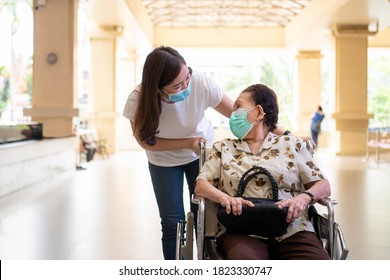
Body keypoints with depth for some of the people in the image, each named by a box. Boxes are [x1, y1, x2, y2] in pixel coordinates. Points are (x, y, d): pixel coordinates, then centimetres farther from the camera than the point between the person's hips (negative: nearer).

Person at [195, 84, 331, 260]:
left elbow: (323, 186, 13)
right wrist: (223, 197, -13)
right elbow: (200, 185, 10)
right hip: (242, 233, 0)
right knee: (243, 257, -38)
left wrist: (304, 198, -11)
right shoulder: (223, 148, 22)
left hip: (292, 231, 1)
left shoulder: (292, 144, 19)